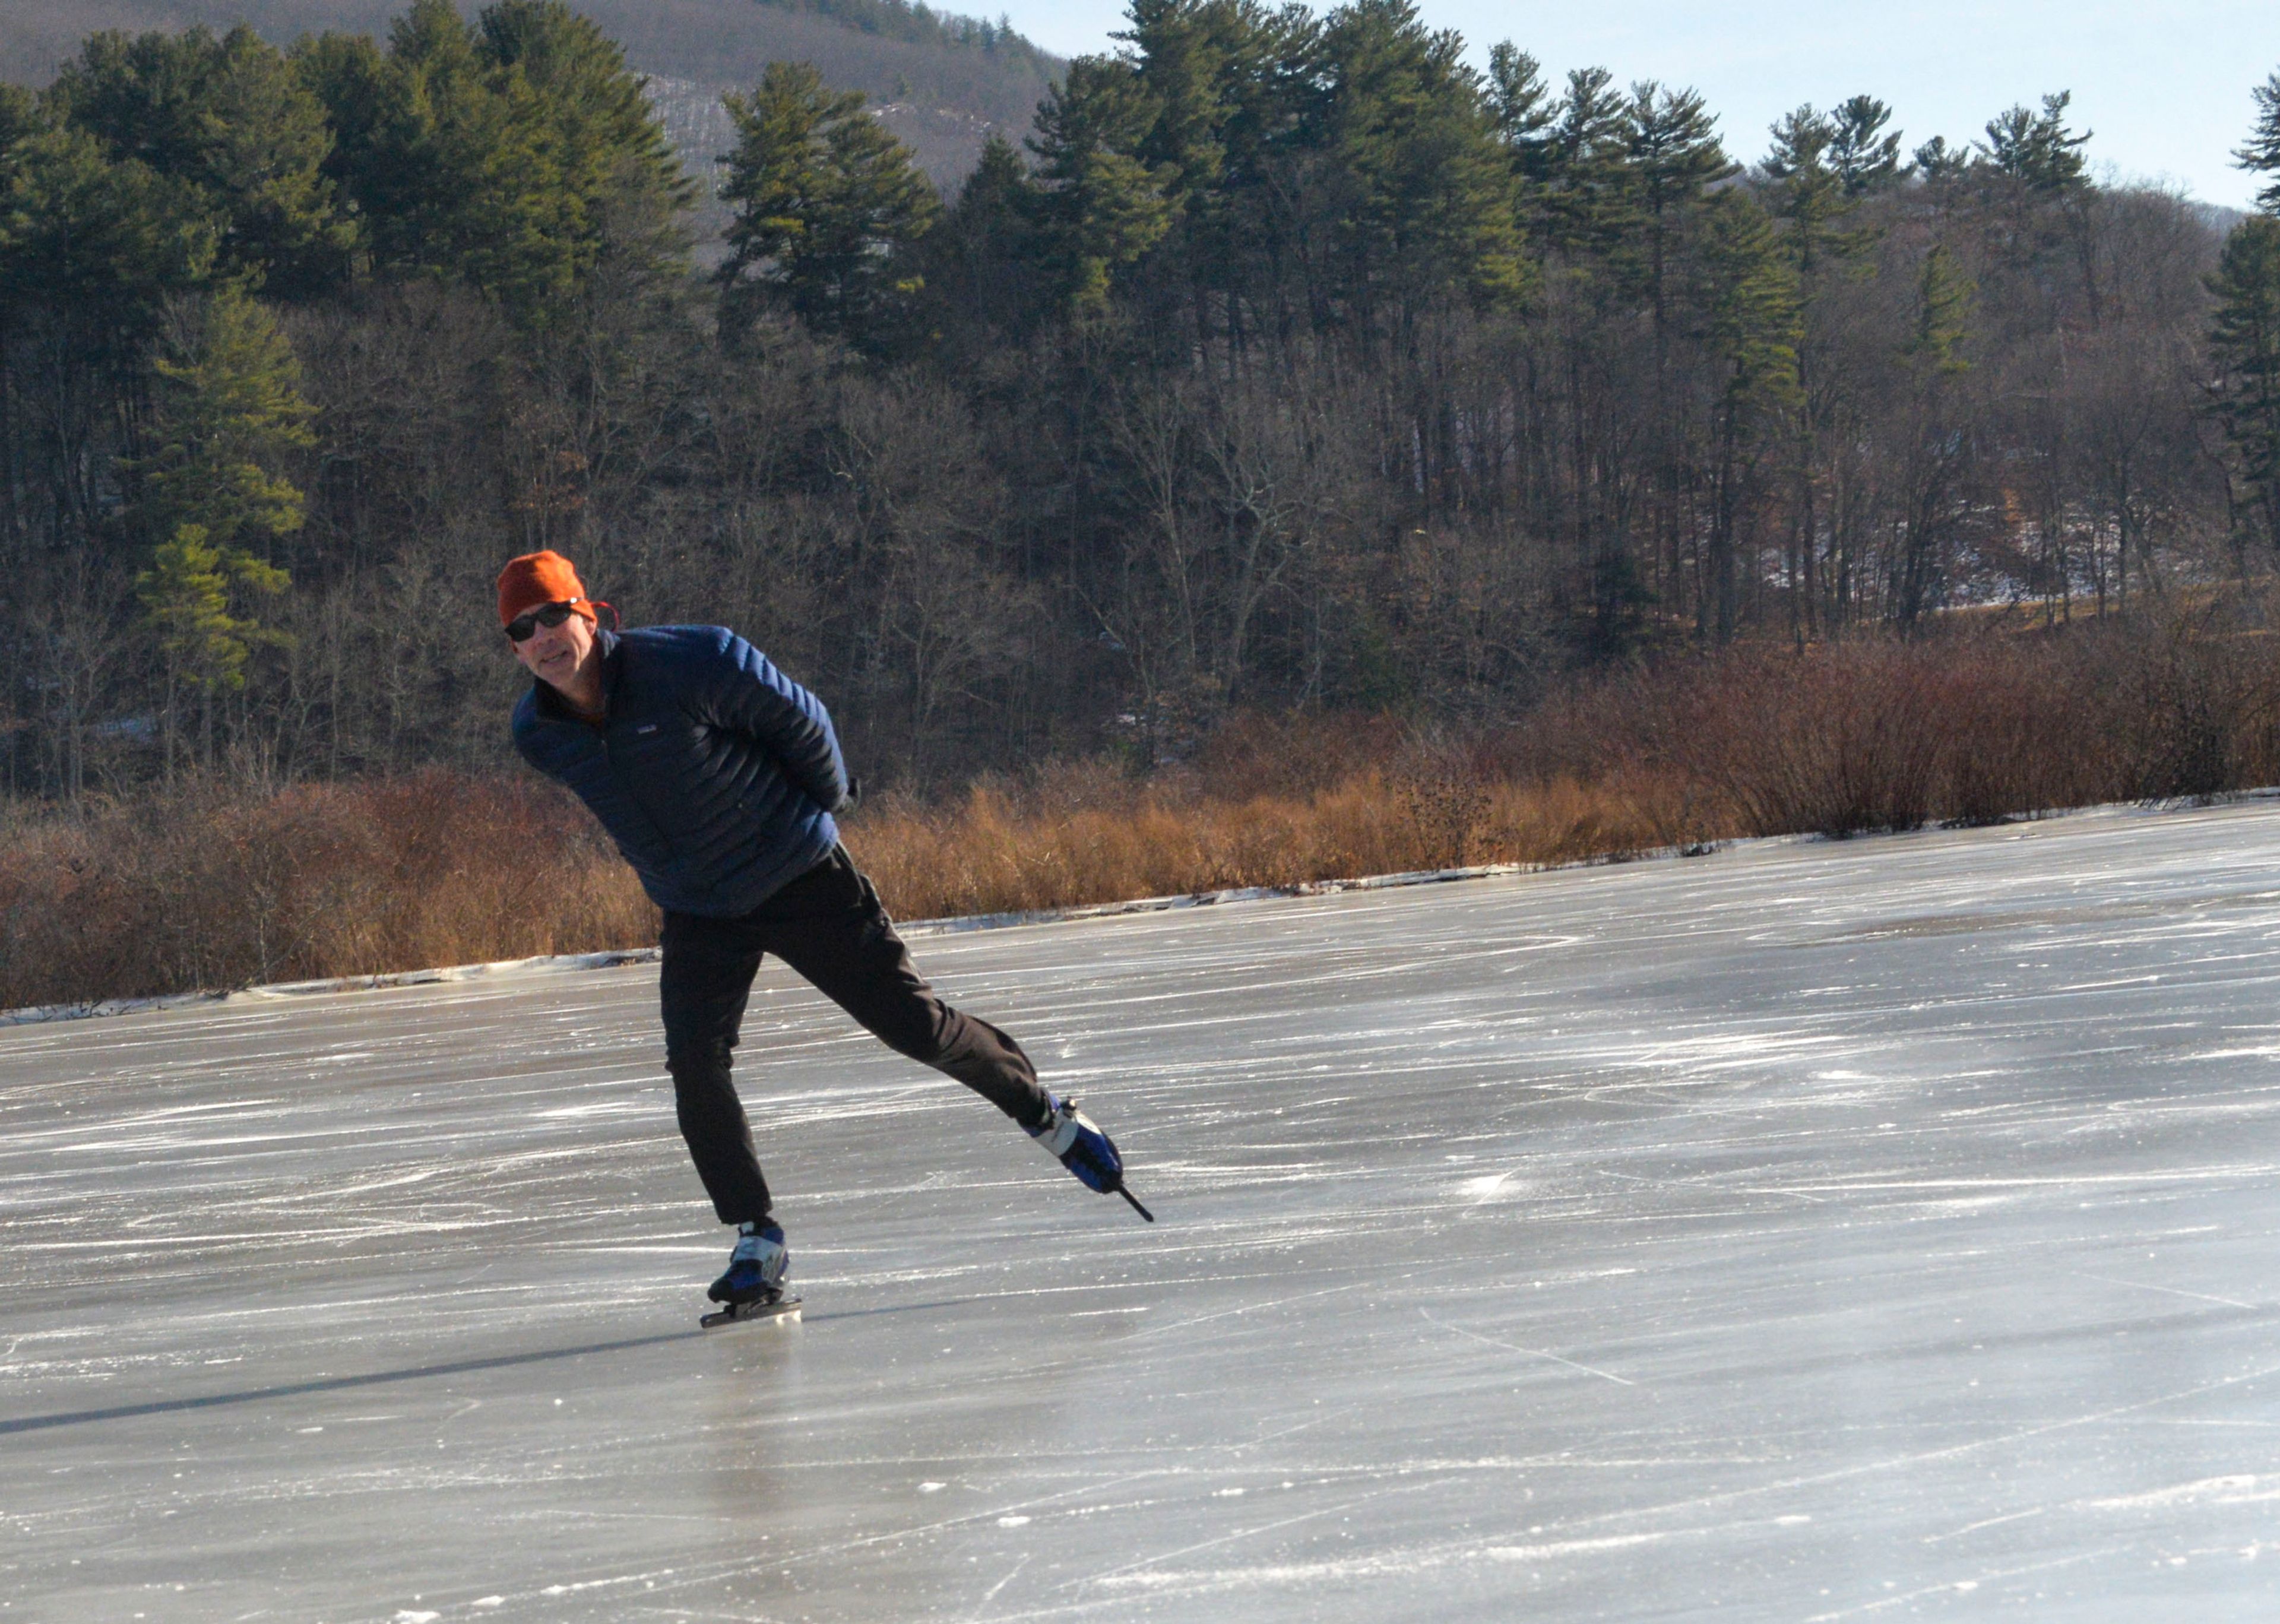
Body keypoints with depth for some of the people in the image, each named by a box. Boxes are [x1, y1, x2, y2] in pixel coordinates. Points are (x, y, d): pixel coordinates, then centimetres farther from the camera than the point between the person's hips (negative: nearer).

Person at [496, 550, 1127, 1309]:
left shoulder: (689, 665, -25)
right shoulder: (537, 735, -10)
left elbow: (800, 720, -9)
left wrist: (820, 807, 2)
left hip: (802, 880, -3)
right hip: (698, 912, 3)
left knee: (915, 1025, 0)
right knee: (693, 1059, -16)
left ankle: (1044, 1113, 25)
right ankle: (756, 1238, -3)